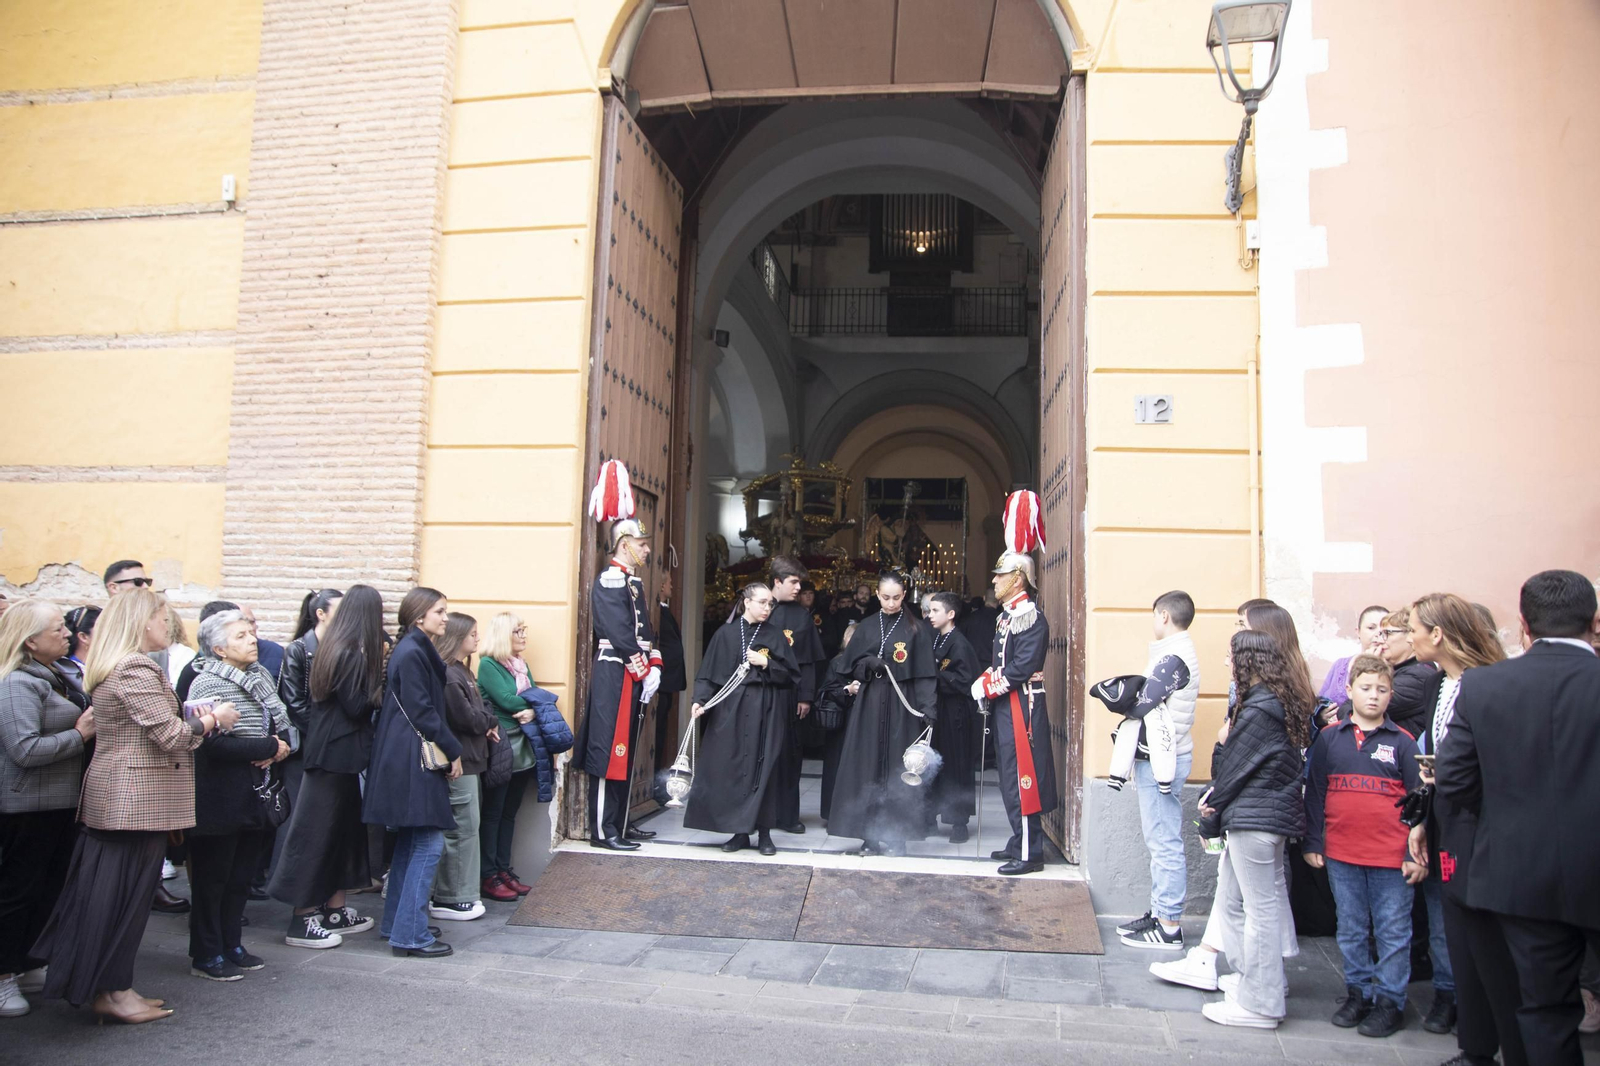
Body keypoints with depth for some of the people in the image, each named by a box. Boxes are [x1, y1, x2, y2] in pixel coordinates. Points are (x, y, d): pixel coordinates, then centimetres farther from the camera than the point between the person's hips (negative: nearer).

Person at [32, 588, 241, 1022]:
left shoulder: (106, 668, 14)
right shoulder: (137, 669, -18)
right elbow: (171, 734, -21)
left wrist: (196, 714, 6)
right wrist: (213, 718, -7)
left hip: (109, 793, 10)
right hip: (138, 799, -10)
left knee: (102, 888, 14)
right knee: (127, 893, 0)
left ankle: (89, 983, 22)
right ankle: (114, 992, 9)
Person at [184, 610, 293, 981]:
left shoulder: (260, 677, 8)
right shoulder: (208, 684, -14)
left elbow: (282, 724, 14)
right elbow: (215, 743, -24)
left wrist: (280, 747, -8)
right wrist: (270, 747, -17)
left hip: (255, 794, 7)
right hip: (220, 798, -7)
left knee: (242, 875, 16)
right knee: (212, 877, 5)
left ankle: (230, 944, 28)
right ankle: (206, 954, 17)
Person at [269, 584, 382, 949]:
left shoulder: (331, 646, 8)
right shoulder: (354, 654, -19)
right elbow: (356, 707, -20)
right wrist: (379, 695, -3)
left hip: (322, 746, 9)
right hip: (338, 751, -9)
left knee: (342, 826, 15)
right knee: (317, 831, -1)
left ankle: (336, 910, 24)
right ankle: (303, 921, 8)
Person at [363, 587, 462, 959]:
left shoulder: (417, 650, 15)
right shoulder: (412, 653, -15)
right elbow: (422, 711, -18)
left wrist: (447, 750, 11)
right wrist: (453, 751, -11)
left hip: (407, 758, 11)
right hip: (413, 760, -11)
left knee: (410, 842, 16)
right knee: (428, 844, -7)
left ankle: (397, 924, 25)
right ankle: (410, 934, -2)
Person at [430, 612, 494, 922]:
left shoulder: (461, 672, 16)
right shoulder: (448, 676, -18)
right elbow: (466, 717, -21)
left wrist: (486, 723, -2)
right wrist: (490, 722, -4)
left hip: (467, 759, 10)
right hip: (459, 760, -10)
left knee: (464, 827, 14)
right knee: (463, 828, -4)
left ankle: (459, 894, 22)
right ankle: (449, 900, 5)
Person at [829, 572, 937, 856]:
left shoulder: (915, 629, 2)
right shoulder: (867, 627, 10)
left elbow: (924, 673, -3)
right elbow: (851, 663, 8)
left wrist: (928, 708, -13)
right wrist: (871, 663, -13)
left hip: (901, 705, -2)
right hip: (870, 704, 2)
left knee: (897, 768, -1)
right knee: (868, 766, 1)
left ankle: (894, 835, 6)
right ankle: (870, 835, 7)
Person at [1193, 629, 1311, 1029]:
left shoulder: (1259, 709, -18)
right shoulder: (1283, 702, 12)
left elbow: (1235, 767, -12)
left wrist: (1210, 817, -1)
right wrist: (1216, 796, 0)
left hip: (1254, 818, -10)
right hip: (1274, 814, 10)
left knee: (1260, 908, -1)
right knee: (1232, 899, 17)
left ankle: (1260, 1004, 8)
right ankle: (1264, 982, 27)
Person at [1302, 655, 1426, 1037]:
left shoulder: (1402, 742, 0)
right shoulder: (1329, 738, 3)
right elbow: (1314, 794, 8)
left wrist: (1417, 855, -1)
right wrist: (1312, 844, 5)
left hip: (1392, 858, -2)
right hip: (1341, 854, 2)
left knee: (1393, 932, 6)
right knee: (1350, 930, 13)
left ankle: (1390, 1002, 18)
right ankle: (1358, 992, 27)